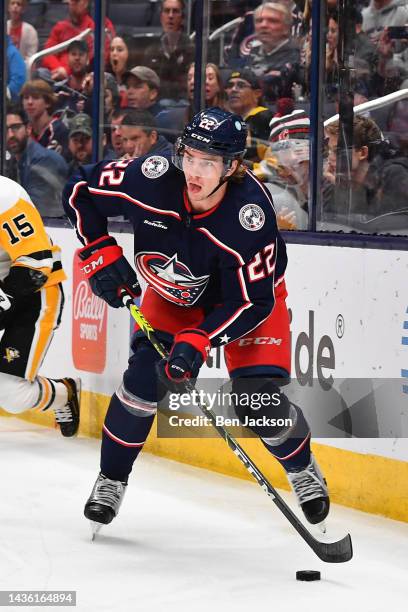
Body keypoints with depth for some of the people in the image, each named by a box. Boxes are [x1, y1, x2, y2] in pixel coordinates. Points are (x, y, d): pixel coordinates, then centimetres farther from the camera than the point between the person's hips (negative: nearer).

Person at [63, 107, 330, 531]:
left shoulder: (250, 214, -38)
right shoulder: (152, 179, -32)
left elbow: (251, 302, -31)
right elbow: (81, 191, -14)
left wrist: (198, 341, -40)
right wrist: (101, 254, -19)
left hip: (250, 292, -3)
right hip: (174, 292, 3)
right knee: (145, 377, -15)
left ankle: (302, 468, 20)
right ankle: (111, 479, 6)